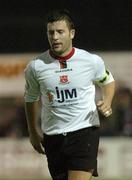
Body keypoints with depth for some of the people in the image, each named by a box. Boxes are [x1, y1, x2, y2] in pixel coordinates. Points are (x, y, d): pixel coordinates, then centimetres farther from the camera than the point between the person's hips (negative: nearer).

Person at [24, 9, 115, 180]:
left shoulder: (92, 61, -4)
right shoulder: (35, 67, -3)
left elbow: (107, 81, 18)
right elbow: (31, 98, 15)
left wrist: (107, 102, -1)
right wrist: (33, 132, 18)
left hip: (86, 132, -2)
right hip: (53, 138, 2)